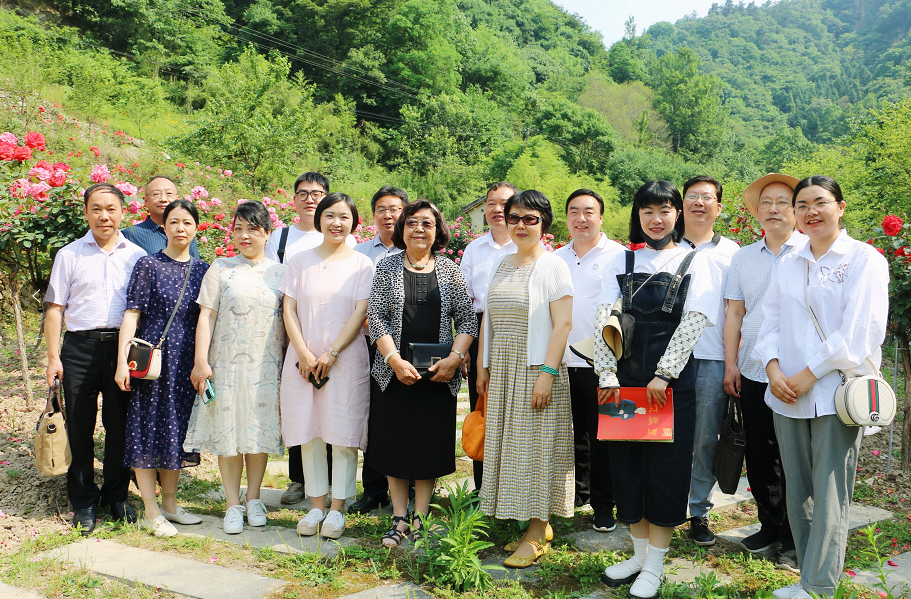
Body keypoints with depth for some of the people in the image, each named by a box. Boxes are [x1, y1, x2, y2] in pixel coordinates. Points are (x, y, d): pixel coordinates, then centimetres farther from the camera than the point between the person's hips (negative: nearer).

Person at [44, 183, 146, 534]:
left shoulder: (137, 255, 9)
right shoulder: (69, 255, 8)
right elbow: (55, 308, 7)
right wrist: (53, 356, -2)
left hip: (123, 346, 0)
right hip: (80, 347, 0)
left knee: (120, 425, 6)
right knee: (80, 427, 4)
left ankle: (117, 495, 23)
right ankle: (83, 501, 18)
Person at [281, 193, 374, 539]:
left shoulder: (362, 264, 3)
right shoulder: (300, 261, 9)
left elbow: (361, 313, -4)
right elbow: (289, 309, 4)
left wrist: (331, 354, -11)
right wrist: (304, 353, -8)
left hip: (347, 359, -2)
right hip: (303, 358, 2)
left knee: (343, 434, -1)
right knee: (308, 433, 5)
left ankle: (337, 509, 9)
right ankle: (316, 506, 16)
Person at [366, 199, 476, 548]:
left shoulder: (449, 270, 6)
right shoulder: (387, 268, 4)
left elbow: (467, 320, 4)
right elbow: (375, 317, -2)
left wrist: (453, 359, -11)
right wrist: (395, 360, -14)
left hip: (439, 373, 0)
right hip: (393, 371, 0)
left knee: (430, 445, 4)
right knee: (394, 443, 5)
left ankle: (420, 519, 17)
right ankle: (399, 519, 17)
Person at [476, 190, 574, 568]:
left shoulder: (553, 267, -6)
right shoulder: (500, 268, 13)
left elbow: (563, 324, -13)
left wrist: (547, 373, -19)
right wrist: (483, 366, 13)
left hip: (537, 370, -6)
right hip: (503, 371, 7)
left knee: (537, 444, -2)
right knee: (507, 442, 8)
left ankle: (536, 535, 5)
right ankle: (529, 520, 19)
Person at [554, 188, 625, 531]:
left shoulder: (617, 256, -3)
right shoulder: (556, 259, 12)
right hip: (563, 362, 5)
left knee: (601, 437, 3)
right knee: (573, 435, 15)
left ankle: (603, 505, 16)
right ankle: (578, 492, 32)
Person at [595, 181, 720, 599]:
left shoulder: (694, 263, 3)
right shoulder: (622, 263, 9)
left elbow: (692, 324, -7)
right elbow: (604, 319, 0)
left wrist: (663, 375, -15)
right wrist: (607, 373, -11)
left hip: (672, 381, -2)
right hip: (625, 378, 3)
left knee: (666, 467, 1)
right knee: (626, 463, 8)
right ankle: (639, 552, 26)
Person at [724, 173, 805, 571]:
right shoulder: (743, 257, 12)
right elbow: (734, 313, 12)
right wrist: (731, 363, 6)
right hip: (752, 374, 4)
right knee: (758, 455, 11)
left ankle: (794, 541, 16)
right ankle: (770, 527, 27)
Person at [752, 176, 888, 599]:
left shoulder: (863, 259, -1)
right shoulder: (788, 265, 16)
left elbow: (859, 330, -10)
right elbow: (771, 320, 13)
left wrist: (808, 376, -12)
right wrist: (773, 367, -5)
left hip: (836, 394, -5)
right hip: (787, 397, 5)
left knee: (829, 497, -4)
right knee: (797, 494, 9)